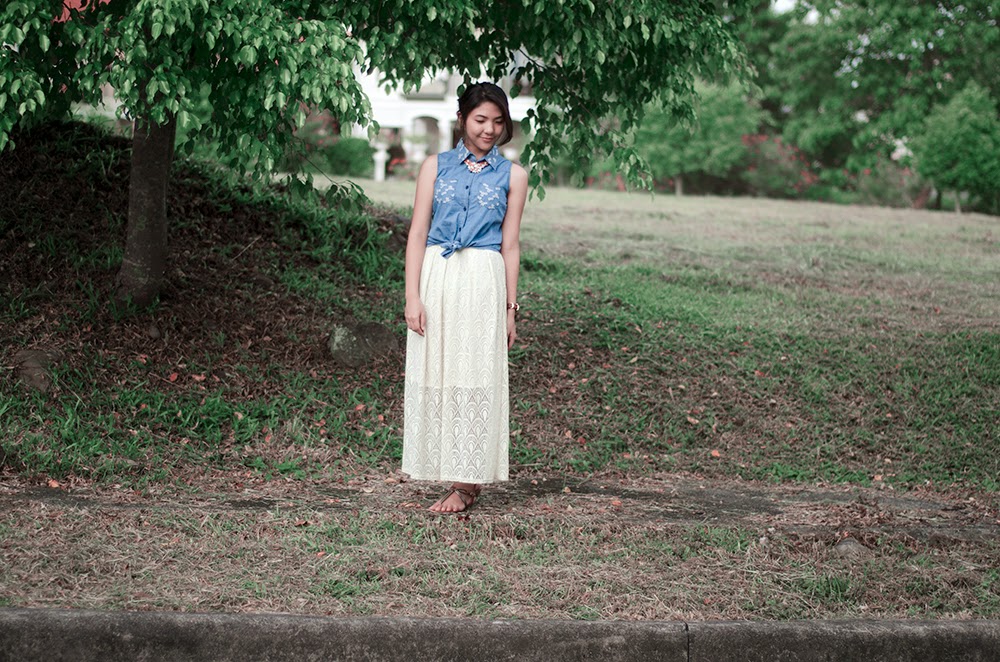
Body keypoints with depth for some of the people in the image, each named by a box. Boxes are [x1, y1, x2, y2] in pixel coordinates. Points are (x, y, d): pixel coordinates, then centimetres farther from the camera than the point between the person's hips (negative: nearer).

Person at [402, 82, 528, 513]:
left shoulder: (511, 176, 8)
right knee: (434, 375, 1)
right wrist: (412, 296, -5)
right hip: (436, 278, 1)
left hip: (484, 283, -1)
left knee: (475, 376, -2)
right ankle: (454, 477, 10)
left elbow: (510, 243, 8)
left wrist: (510, 307, 5)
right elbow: (417, 233, 4)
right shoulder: (436, 166, 8)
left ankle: (466, 483, 5)